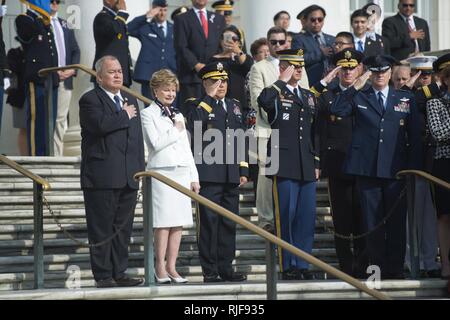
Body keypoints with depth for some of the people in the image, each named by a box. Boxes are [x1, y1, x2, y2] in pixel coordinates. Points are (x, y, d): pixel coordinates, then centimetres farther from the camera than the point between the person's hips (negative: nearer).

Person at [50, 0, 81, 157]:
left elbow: (75, 50, 18)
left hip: (65, 79, 5)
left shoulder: (64, 25, 18)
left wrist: (72, 69, 0)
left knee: (61, 120, 6)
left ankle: (58, 155, 9)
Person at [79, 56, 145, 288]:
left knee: (123, 228, 8)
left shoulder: (130, 101, 20)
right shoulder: (90, 100, -4)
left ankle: (119, 273, 13)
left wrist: (139, 168, 13)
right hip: (102, 177, -7)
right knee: (102, 229, -3)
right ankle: (103, 276, -1)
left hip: (128, 177, 7)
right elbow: (100, 124, -23)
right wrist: (124, 115, -8)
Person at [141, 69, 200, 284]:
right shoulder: (148, 114, 1)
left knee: (178, 222, 2)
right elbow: (156, 143, -12)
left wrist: (194, 176, 15)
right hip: (161, 172, -6)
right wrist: (175, 130, -1)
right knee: (163, 222, -8)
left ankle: (171, 267, 6)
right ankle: (160, 268, -4)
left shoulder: (178, 115, 21)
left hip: (182, 173, 6)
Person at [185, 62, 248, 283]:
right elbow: (195, 128, -19)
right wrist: (209, 98, -15)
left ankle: (226, 268, 13)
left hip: (231, 175, 6)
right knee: (209, 222, -5)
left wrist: (243, 170, 12)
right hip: (209, 175, -6)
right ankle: (210, 270, -2)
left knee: (229, 223, 7)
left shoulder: (234, 106, 18)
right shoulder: (197, 106, 1)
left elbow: (242, 139, 19)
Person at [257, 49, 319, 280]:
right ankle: (288, 266, 2)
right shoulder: (275, 94, 0)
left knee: (307, 216, 4)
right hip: (284, 165, -6)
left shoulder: (309, 96, 19)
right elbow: (264, 101, -27)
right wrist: (283, 81, -14)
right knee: (286, 216, -4)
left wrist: (316, 163, 15)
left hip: (306, 167, 6)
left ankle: (302, 265, 11)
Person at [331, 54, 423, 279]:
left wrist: (414, 169, 4)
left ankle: (395, 269, 8)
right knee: (373, 223, 2)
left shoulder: (406, 100, 12)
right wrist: (356, 86, -12)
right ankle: (377, 268, 8)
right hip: (367, 170, 0)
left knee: (397, 222, 1)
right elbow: (336, 110, -8)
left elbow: (414, 137, 11)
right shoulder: (359, 97, 10)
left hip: (395, 170, 0)